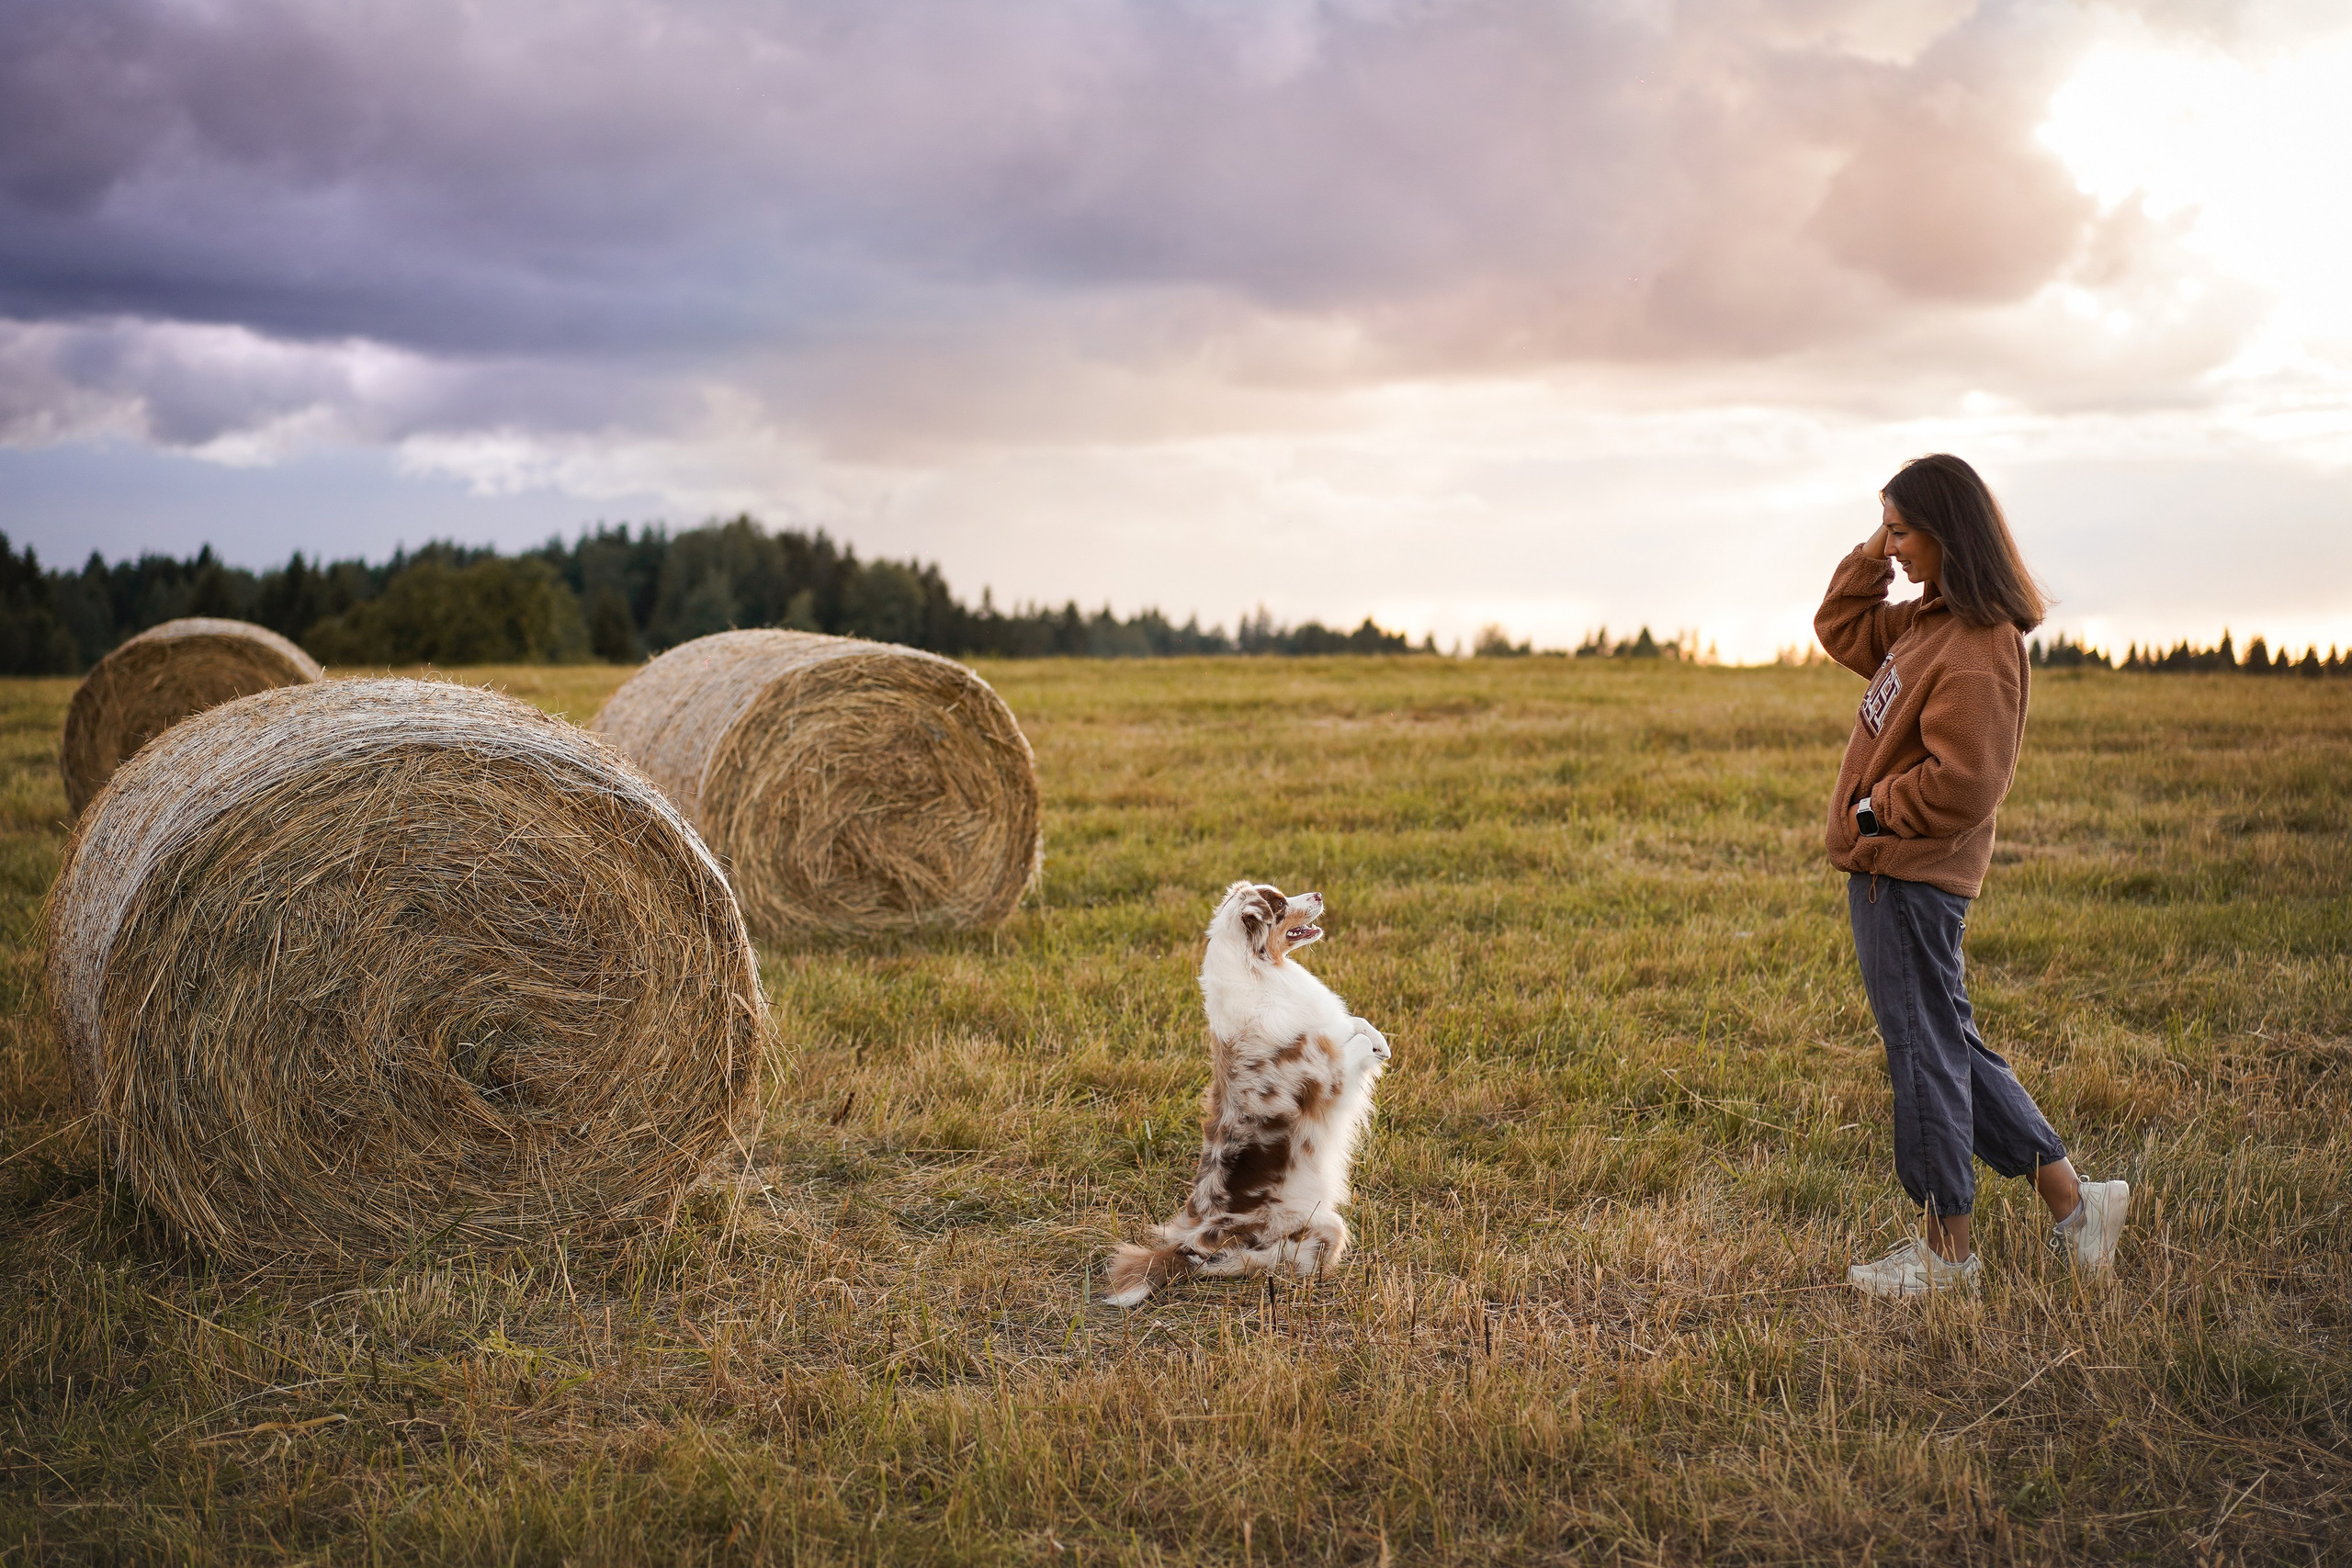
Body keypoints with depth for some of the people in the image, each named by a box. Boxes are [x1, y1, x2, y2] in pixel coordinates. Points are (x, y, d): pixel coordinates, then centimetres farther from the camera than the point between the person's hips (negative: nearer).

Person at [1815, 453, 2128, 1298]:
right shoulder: (1926, 622, 10)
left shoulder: (1978, 647, -18)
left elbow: (1961, 781, -24)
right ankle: (2072, 1203, 24)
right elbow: (1841, 628, 25)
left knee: (1926, 1053, 1)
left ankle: (1948, 1251, 14)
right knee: (1944, 1047, 16)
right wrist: (1874, 554, 10)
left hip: (1915, 877, -10)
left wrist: (1874, 809, -10)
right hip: (1883, 867, 10)